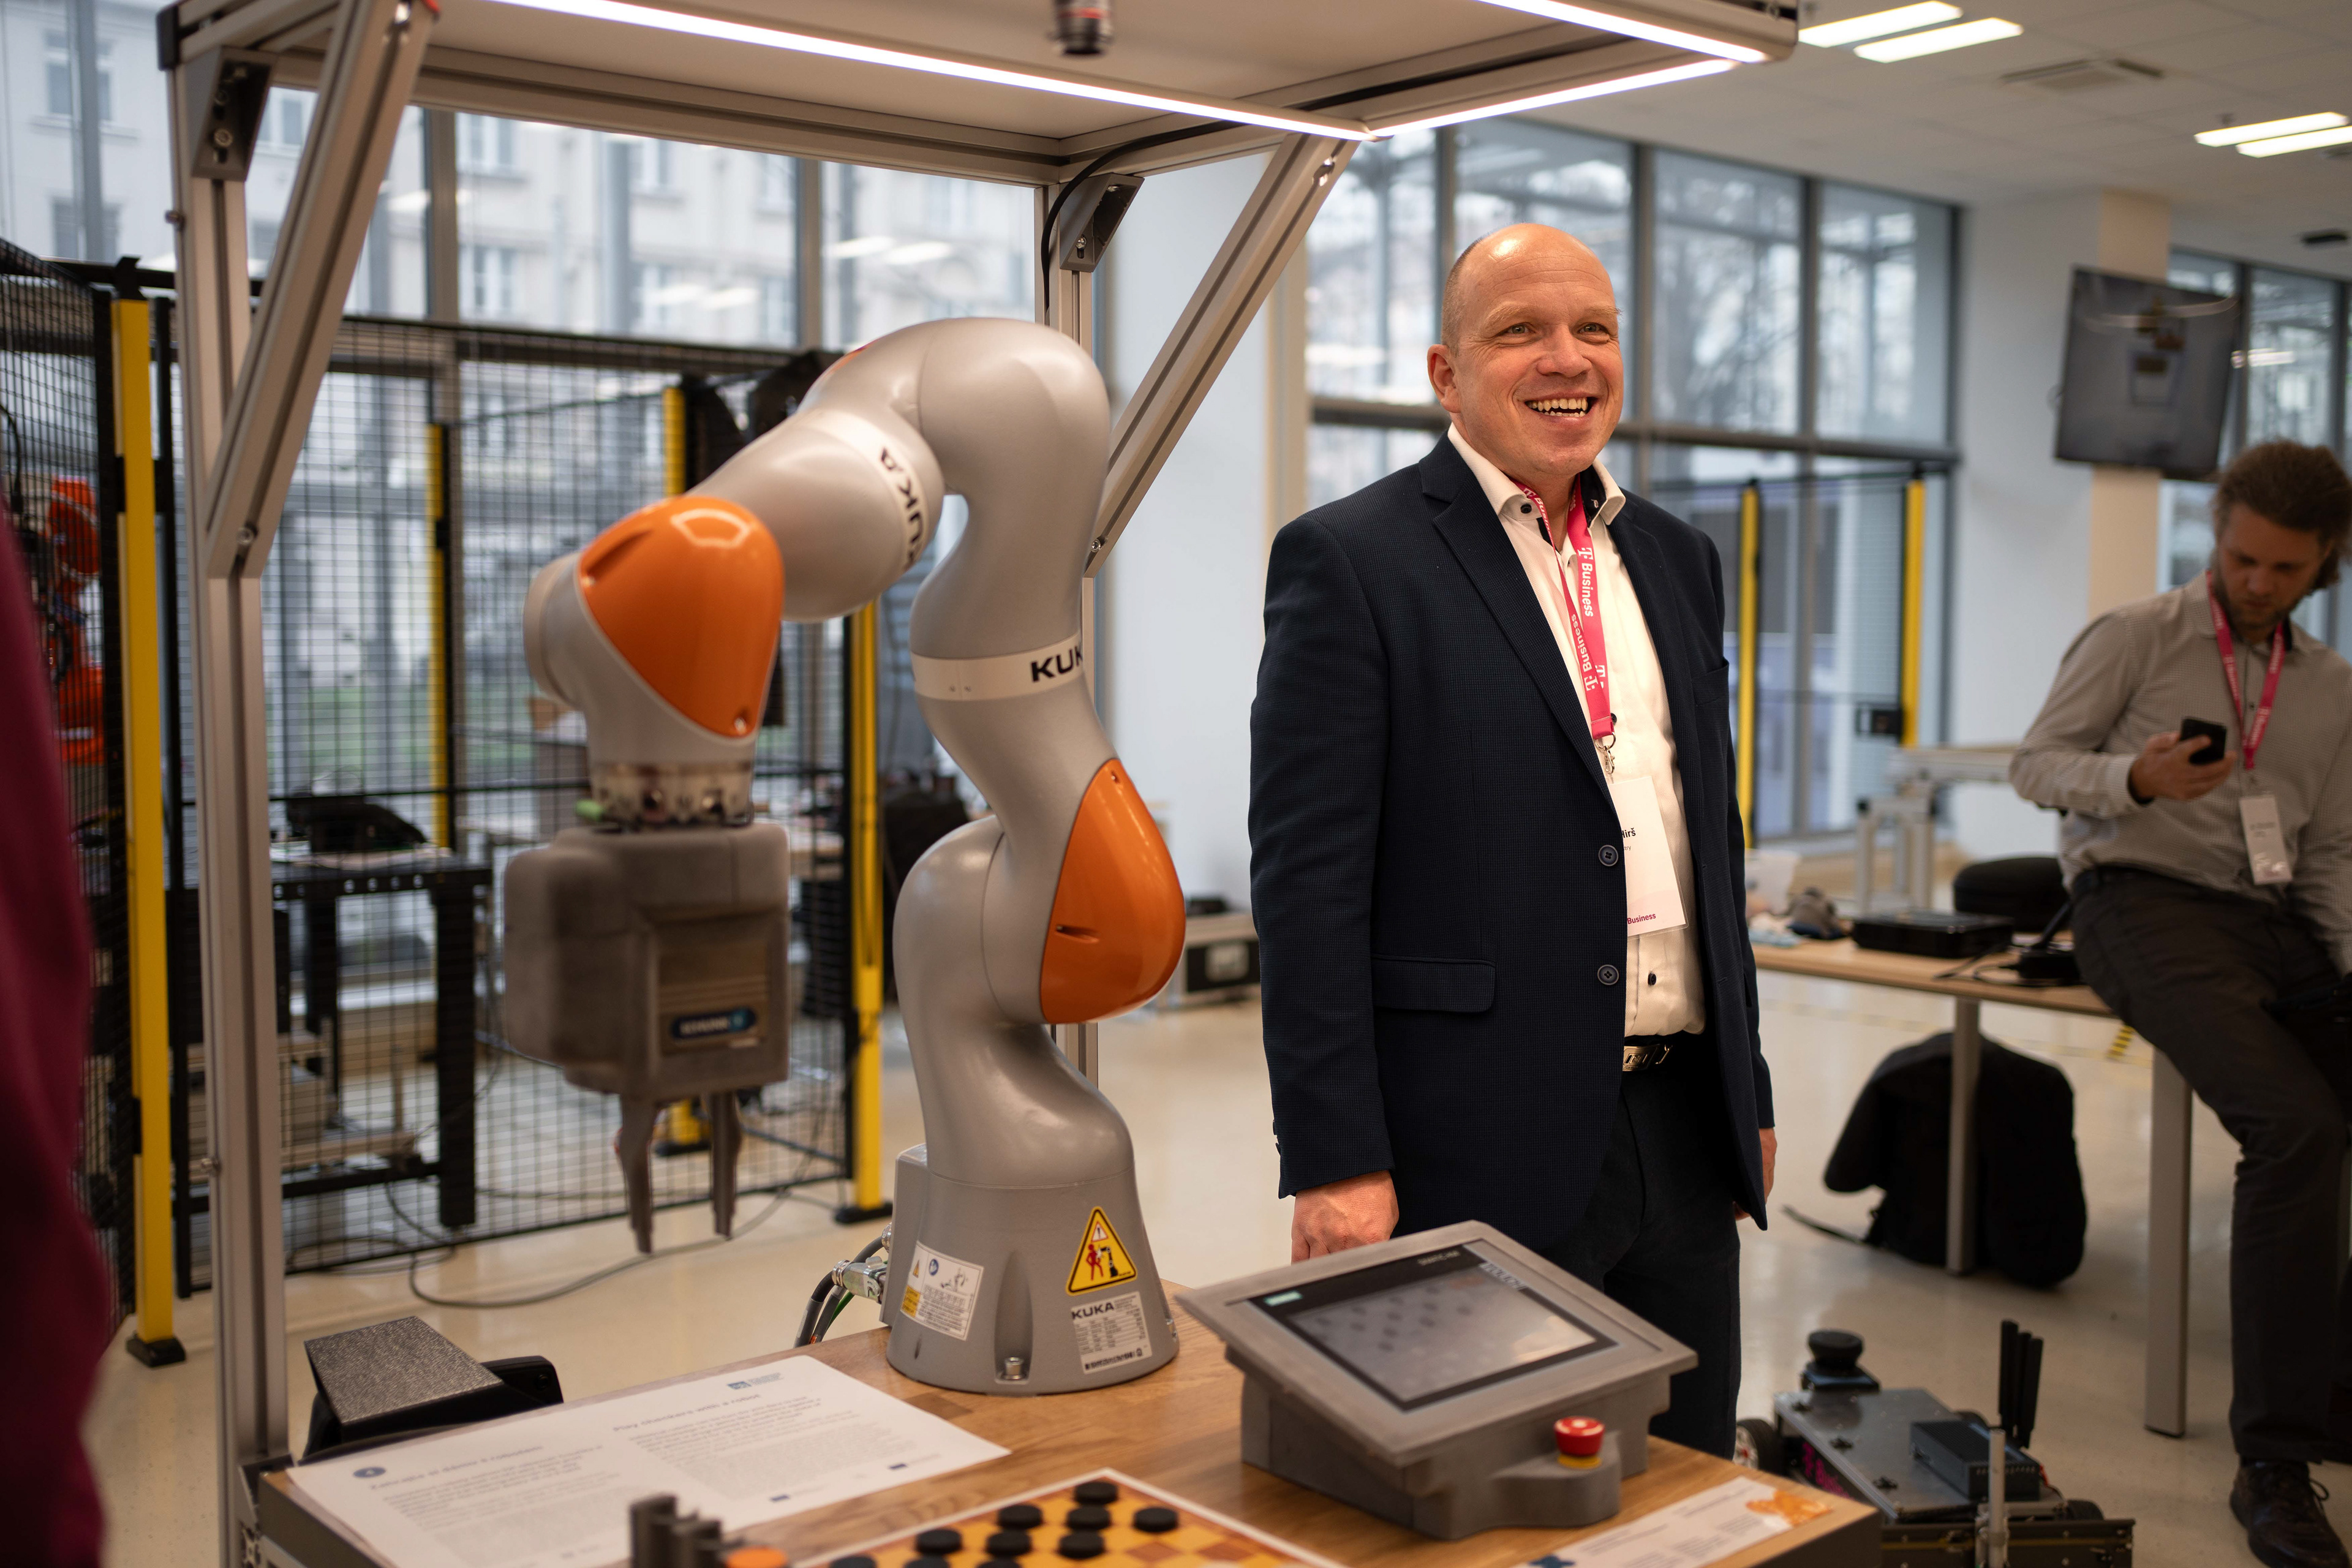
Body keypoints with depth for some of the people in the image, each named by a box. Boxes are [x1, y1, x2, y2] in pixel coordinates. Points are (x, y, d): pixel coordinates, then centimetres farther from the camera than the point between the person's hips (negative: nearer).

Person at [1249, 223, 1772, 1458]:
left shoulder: (1676, 559, 14)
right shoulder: (1350, 560, -7)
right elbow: (1307, 882, -12)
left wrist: (1746, 1096, 17)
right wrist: (1335, 1163, -16)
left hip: (1680, 1128, 7)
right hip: (1478, 1148, -6)